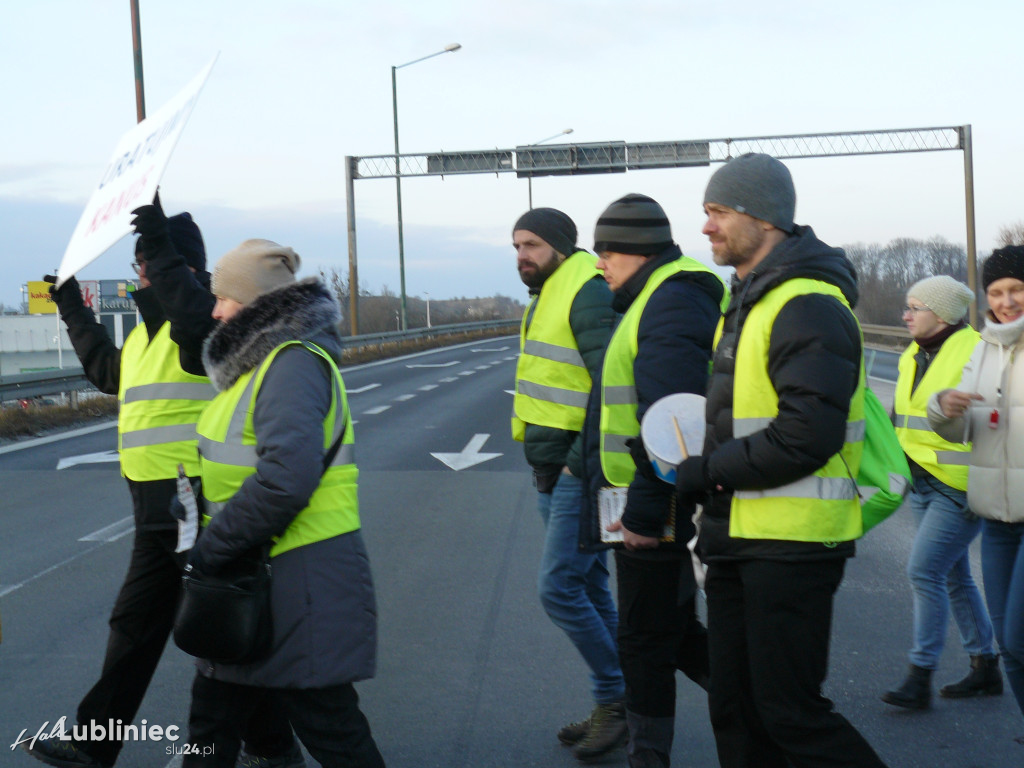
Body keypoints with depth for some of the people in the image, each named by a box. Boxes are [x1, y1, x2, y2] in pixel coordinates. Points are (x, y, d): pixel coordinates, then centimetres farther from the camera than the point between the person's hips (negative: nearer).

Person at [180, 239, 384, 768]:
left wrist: (212, 547, -20)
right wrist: (211, 544, 11)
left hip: (298, 580, -10)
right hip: (250, 571, 10)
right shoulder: (260, 358, 13)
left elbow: (285, 479, -29)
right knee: (214, 713, 18)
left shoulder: (293, 363, -18)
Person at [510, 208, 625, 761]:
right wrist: (544, 466, 16)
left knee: (559, 587, -10)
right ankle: (613, 703, 22)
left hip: (582, 472, -10)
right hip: (552, 472, 10)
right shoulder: (546, 296, 16)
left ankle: (613, 699, 4)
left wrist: (580, 463, -21)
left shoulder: (589, 294, -14)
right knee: (589, 587, 13)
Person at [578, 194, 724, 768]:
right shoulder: (669, 296, 16)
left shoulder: (671, 302, -18)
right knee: (676, 631, 19)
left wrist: (643, 510, -25)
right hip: (661, 508, 10)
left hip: (657, 518, -10)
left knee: (645, 642, 3)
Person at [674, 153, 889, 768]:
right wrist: (703, 474, 9)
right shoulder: (747, 302, 16)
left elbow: (806, 437, -25)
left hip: (793, 544, -10)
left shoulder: (808, 307, -16)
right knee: (735, 711, 14)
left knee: (790, 711, -5)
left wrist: (702, 474, -16)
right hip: (739, 541, 10)